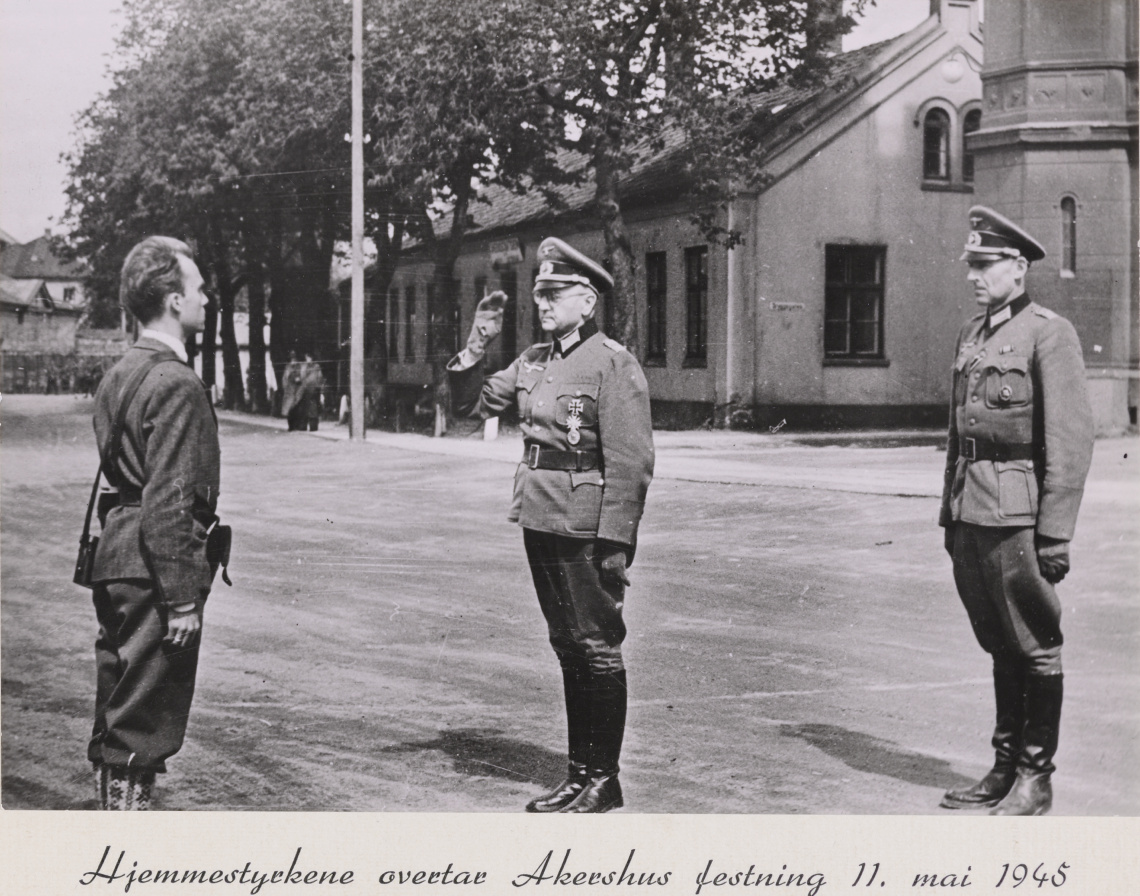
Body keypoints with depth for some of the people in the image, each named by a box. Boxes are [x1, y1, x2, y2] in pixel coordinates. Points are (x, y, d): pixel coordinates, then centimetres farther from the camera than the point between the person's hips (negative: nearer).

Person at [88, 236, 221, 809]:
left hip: (112, 560, 9)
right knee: (146, 719, -2)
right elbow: (170, 501, -21)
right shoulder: (177, 385, -16)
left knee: (116, 714, 17)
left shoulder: (119, 375, 14)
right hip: (154, 568, -9)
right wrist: (183, 599, -18)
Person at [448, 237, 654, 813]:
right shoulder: (534, 362, 12)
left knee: (597, 647, 1)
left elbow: (630, 462, -15)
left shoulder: (613, 364, -11)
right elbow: (471, 403, 17)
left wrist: (614, 542, -18)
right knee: (567, 648, 14)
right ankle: (580, 772, 24)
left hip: (587, 527, -7)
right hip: (540, 521, 8)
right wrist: (477, 344, 3)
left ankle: (604, 780, 10)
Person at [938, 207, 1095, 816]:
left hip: (1017, 514, -7)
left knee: (1034, 648, 3)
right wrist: (950, 513, 17)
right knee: (1001, 648, 14)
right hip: (972, 514, 7)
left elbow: (1072, 440, -13)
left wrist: (1055, 533, -16)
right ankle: (1006, 766, 23)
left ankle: (1036, 777, 11)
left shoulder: (1048, 333, -8)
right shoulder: (971, 335, 15)